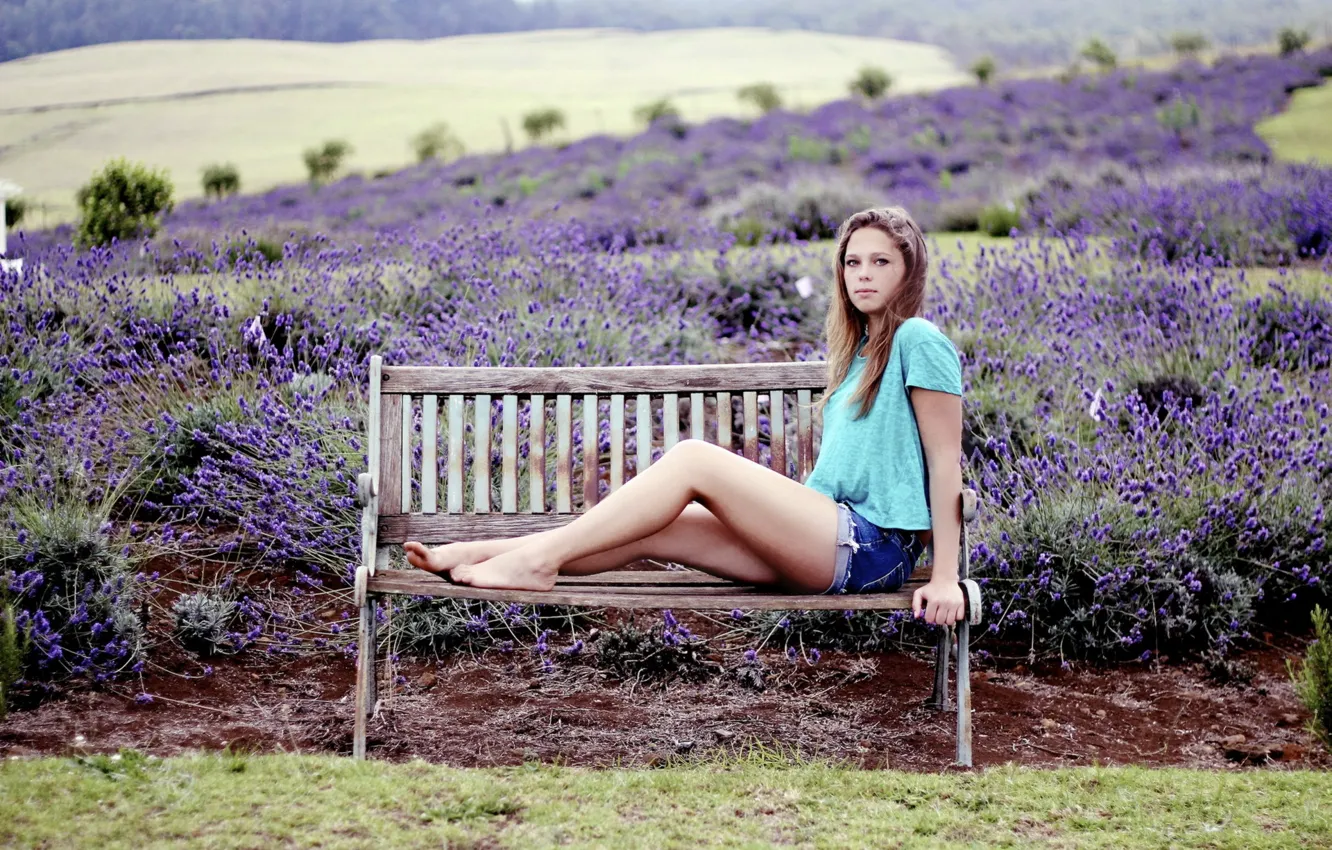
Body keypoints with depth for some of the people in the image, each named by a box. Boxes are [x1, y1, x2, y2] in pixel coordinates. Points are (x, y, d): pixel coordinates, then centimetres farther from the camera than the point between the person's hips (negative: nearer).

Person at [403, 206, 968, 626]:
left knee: (692, 459, -20)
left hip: (874, 546, -7)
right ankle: (475, 555, -9)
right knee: (653, 530, -8)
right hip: (827, 540, 7)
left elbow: (946, 464, -8)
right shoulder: (858, 349, 22)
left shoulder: (918, 341, -4)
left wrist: (945, 578, -13)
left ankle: (538, 559, -18)